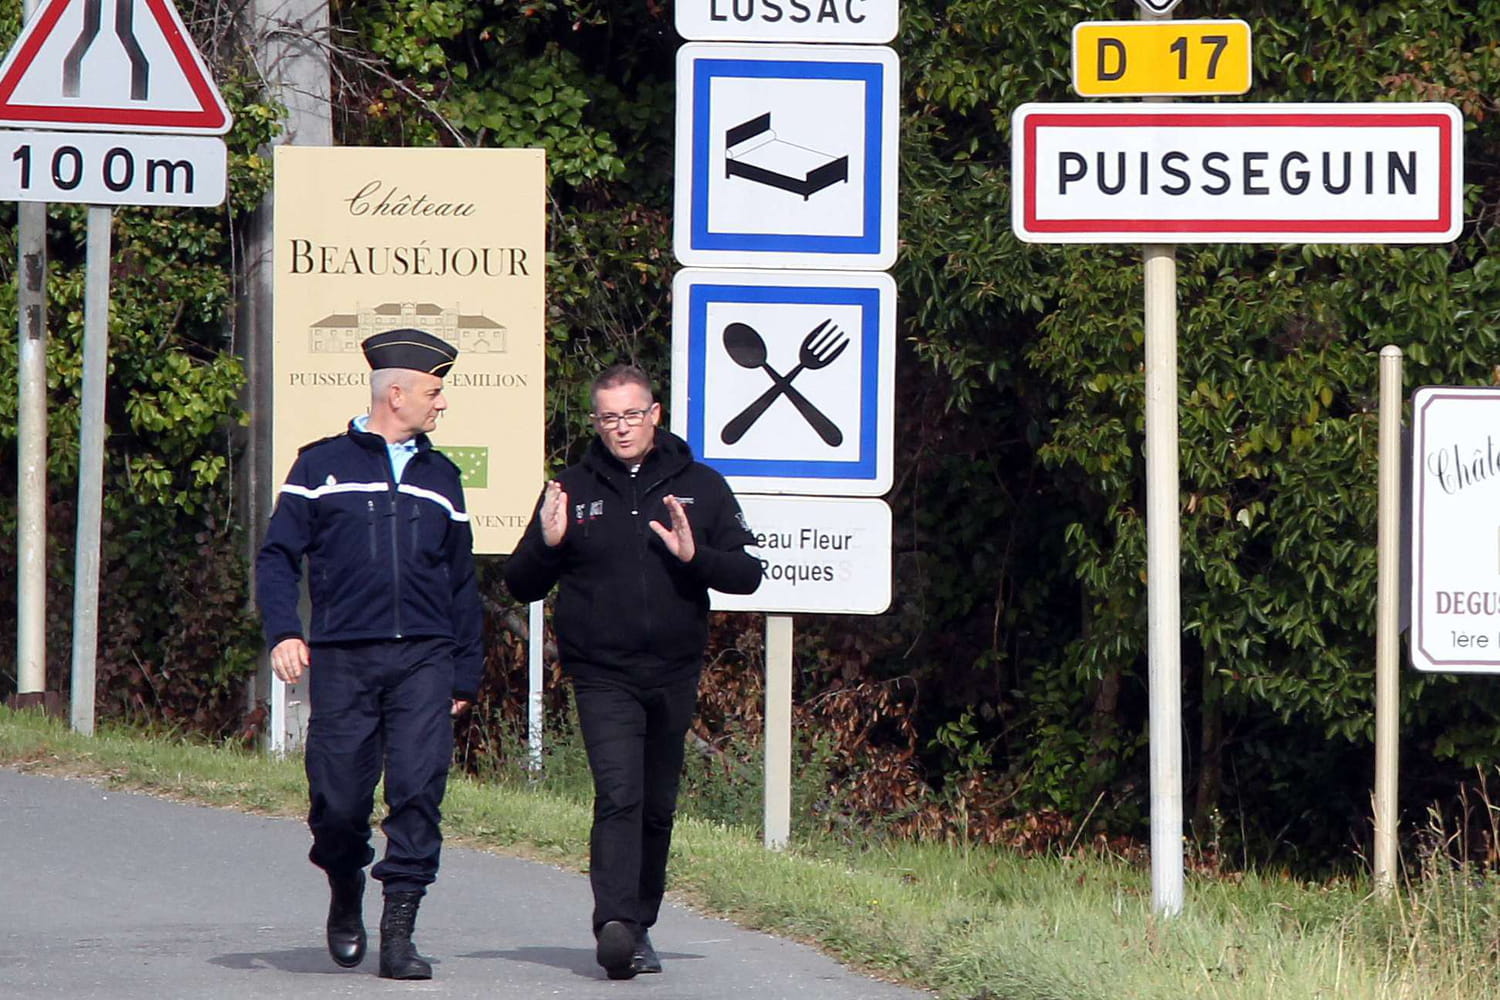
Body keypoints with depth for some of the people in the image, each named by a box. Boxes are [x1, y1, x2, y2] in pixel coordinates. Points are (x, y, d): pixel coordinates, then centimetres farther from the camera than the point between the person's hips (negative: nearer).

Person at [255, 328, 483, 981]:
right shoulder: (323, 466, 8)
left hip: (423, 661, 2)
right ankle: (346, 895, 27)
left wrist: (465, 673, 16)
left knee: (418, 788, -11)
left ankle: (398, 932, -8)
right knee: (339, 798, -2)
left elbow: (462, 582, 21)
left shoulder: (440, 478, 18)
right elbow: (278, 554, 5)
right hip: (342, 658, -2)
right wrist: (283, 632, -11)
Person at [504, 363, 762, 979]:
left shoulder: (700, 488, 7)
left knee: (657, 808, 10)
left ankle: (639, 927, 22)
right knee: (619, 795, -19)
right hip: (602, 677, -2)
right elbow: (522, 584, 9)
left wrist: (695, 556, -15)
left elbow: (748, 575, 3)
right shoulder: (573, 490, 7)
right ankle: (615, 925, -29)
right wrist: (548, 544, -11)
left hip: (674, 676, 2)